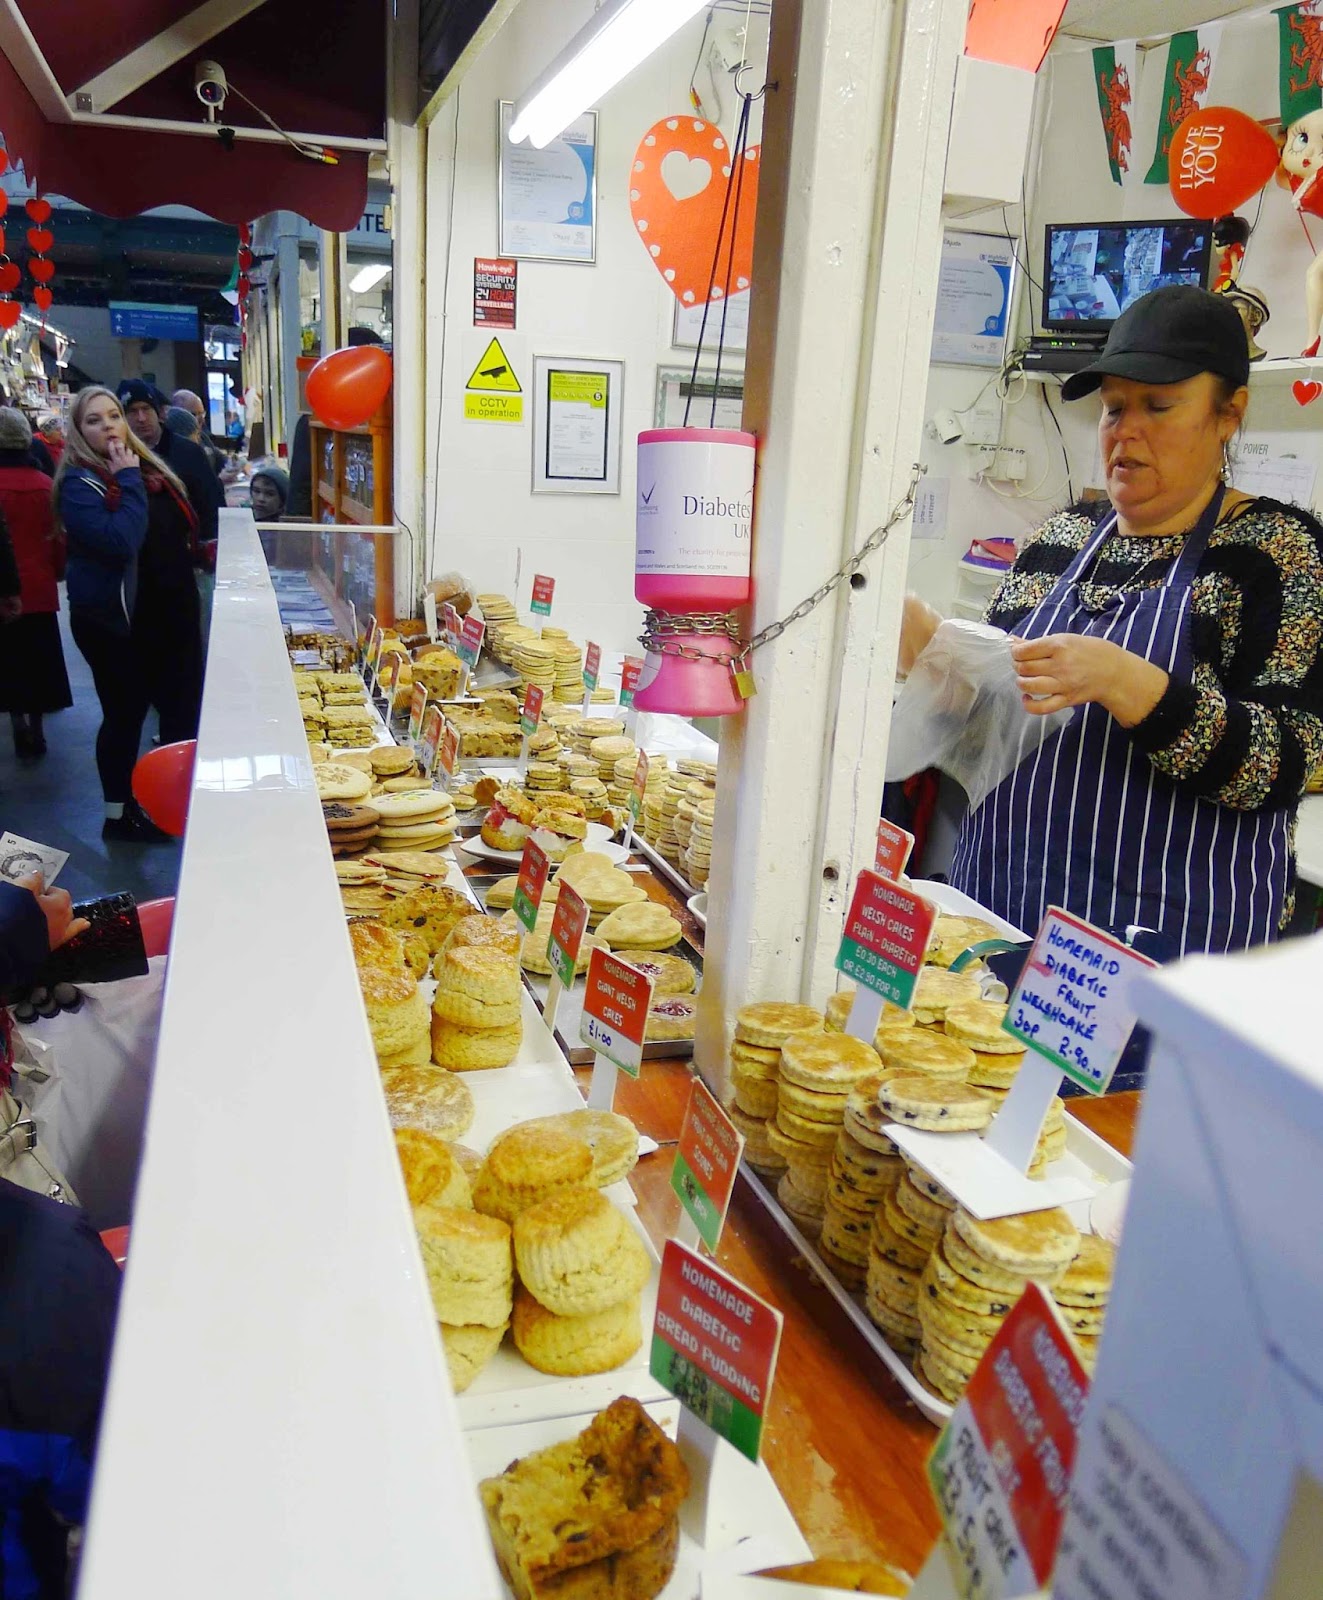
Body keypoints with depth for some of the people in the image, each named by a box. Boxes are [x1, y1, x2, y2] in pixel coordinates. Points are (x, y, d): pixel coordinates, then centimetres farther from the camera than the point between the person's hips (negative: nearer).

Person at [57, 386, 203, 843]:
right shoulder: (79, 484, -12)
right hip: (115, 622, -7)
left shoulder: (148, 468, 10)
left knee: (184, 709, 12)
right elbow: (120, 541, -29)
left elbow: (179, 529, 24)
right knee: (125, 715, 3)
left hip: (170, 613, 7)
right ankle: (119, 815, 18)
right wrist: (129, 482, -22)